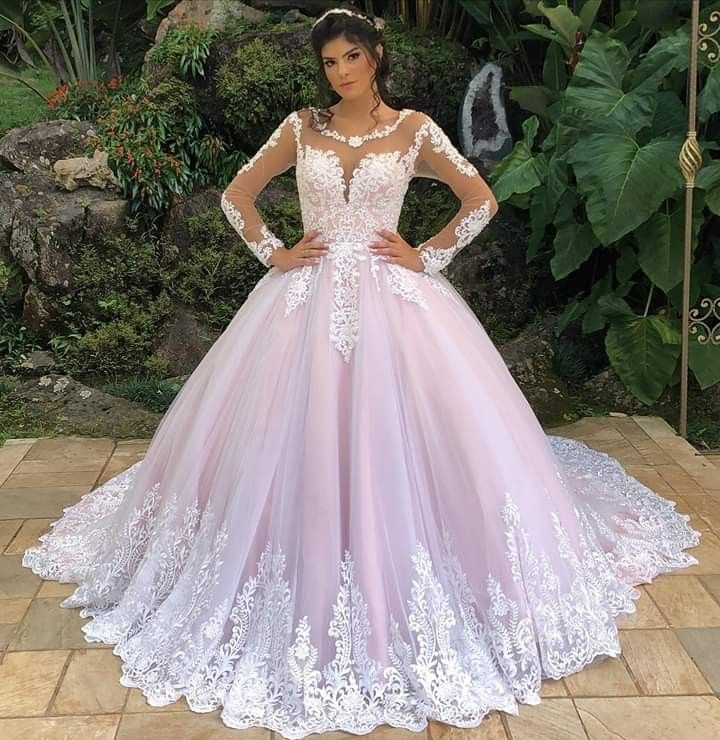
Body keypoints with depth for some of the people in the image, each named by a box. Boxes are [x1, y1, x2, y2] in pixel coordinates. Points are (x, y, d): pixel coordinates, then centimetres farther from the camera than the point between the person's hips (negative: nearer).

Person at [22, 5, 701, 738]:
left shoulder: (413, 128, 3)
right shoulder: (301, 127, 7)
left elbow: (481, 200, 5)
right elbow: (236, 194, 14)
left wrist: (428, 255, -3)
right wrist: (272, 253, 2)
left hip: (393, 298, -1)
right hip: (308, 299, 2)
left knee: (398, 437, -2)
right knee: (300, 437, 1)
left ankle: (400, 586, 17)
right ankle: (310, 587, 18)